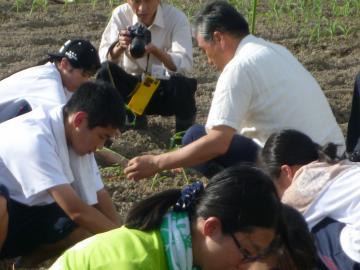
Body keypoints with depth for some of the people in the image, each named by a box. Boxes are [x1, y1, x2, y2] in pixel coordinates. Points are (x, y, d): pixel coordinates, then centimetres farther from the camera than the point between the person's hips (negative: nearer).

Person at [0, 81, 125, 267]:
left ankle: (25, 264, 6)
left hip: (22, 212, 9)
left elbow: (99, 197, 2)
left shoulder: (77, 137, -5)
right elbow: (76, 210, -32)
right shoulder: (35, 138, -31)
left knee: (88, 229, -13)